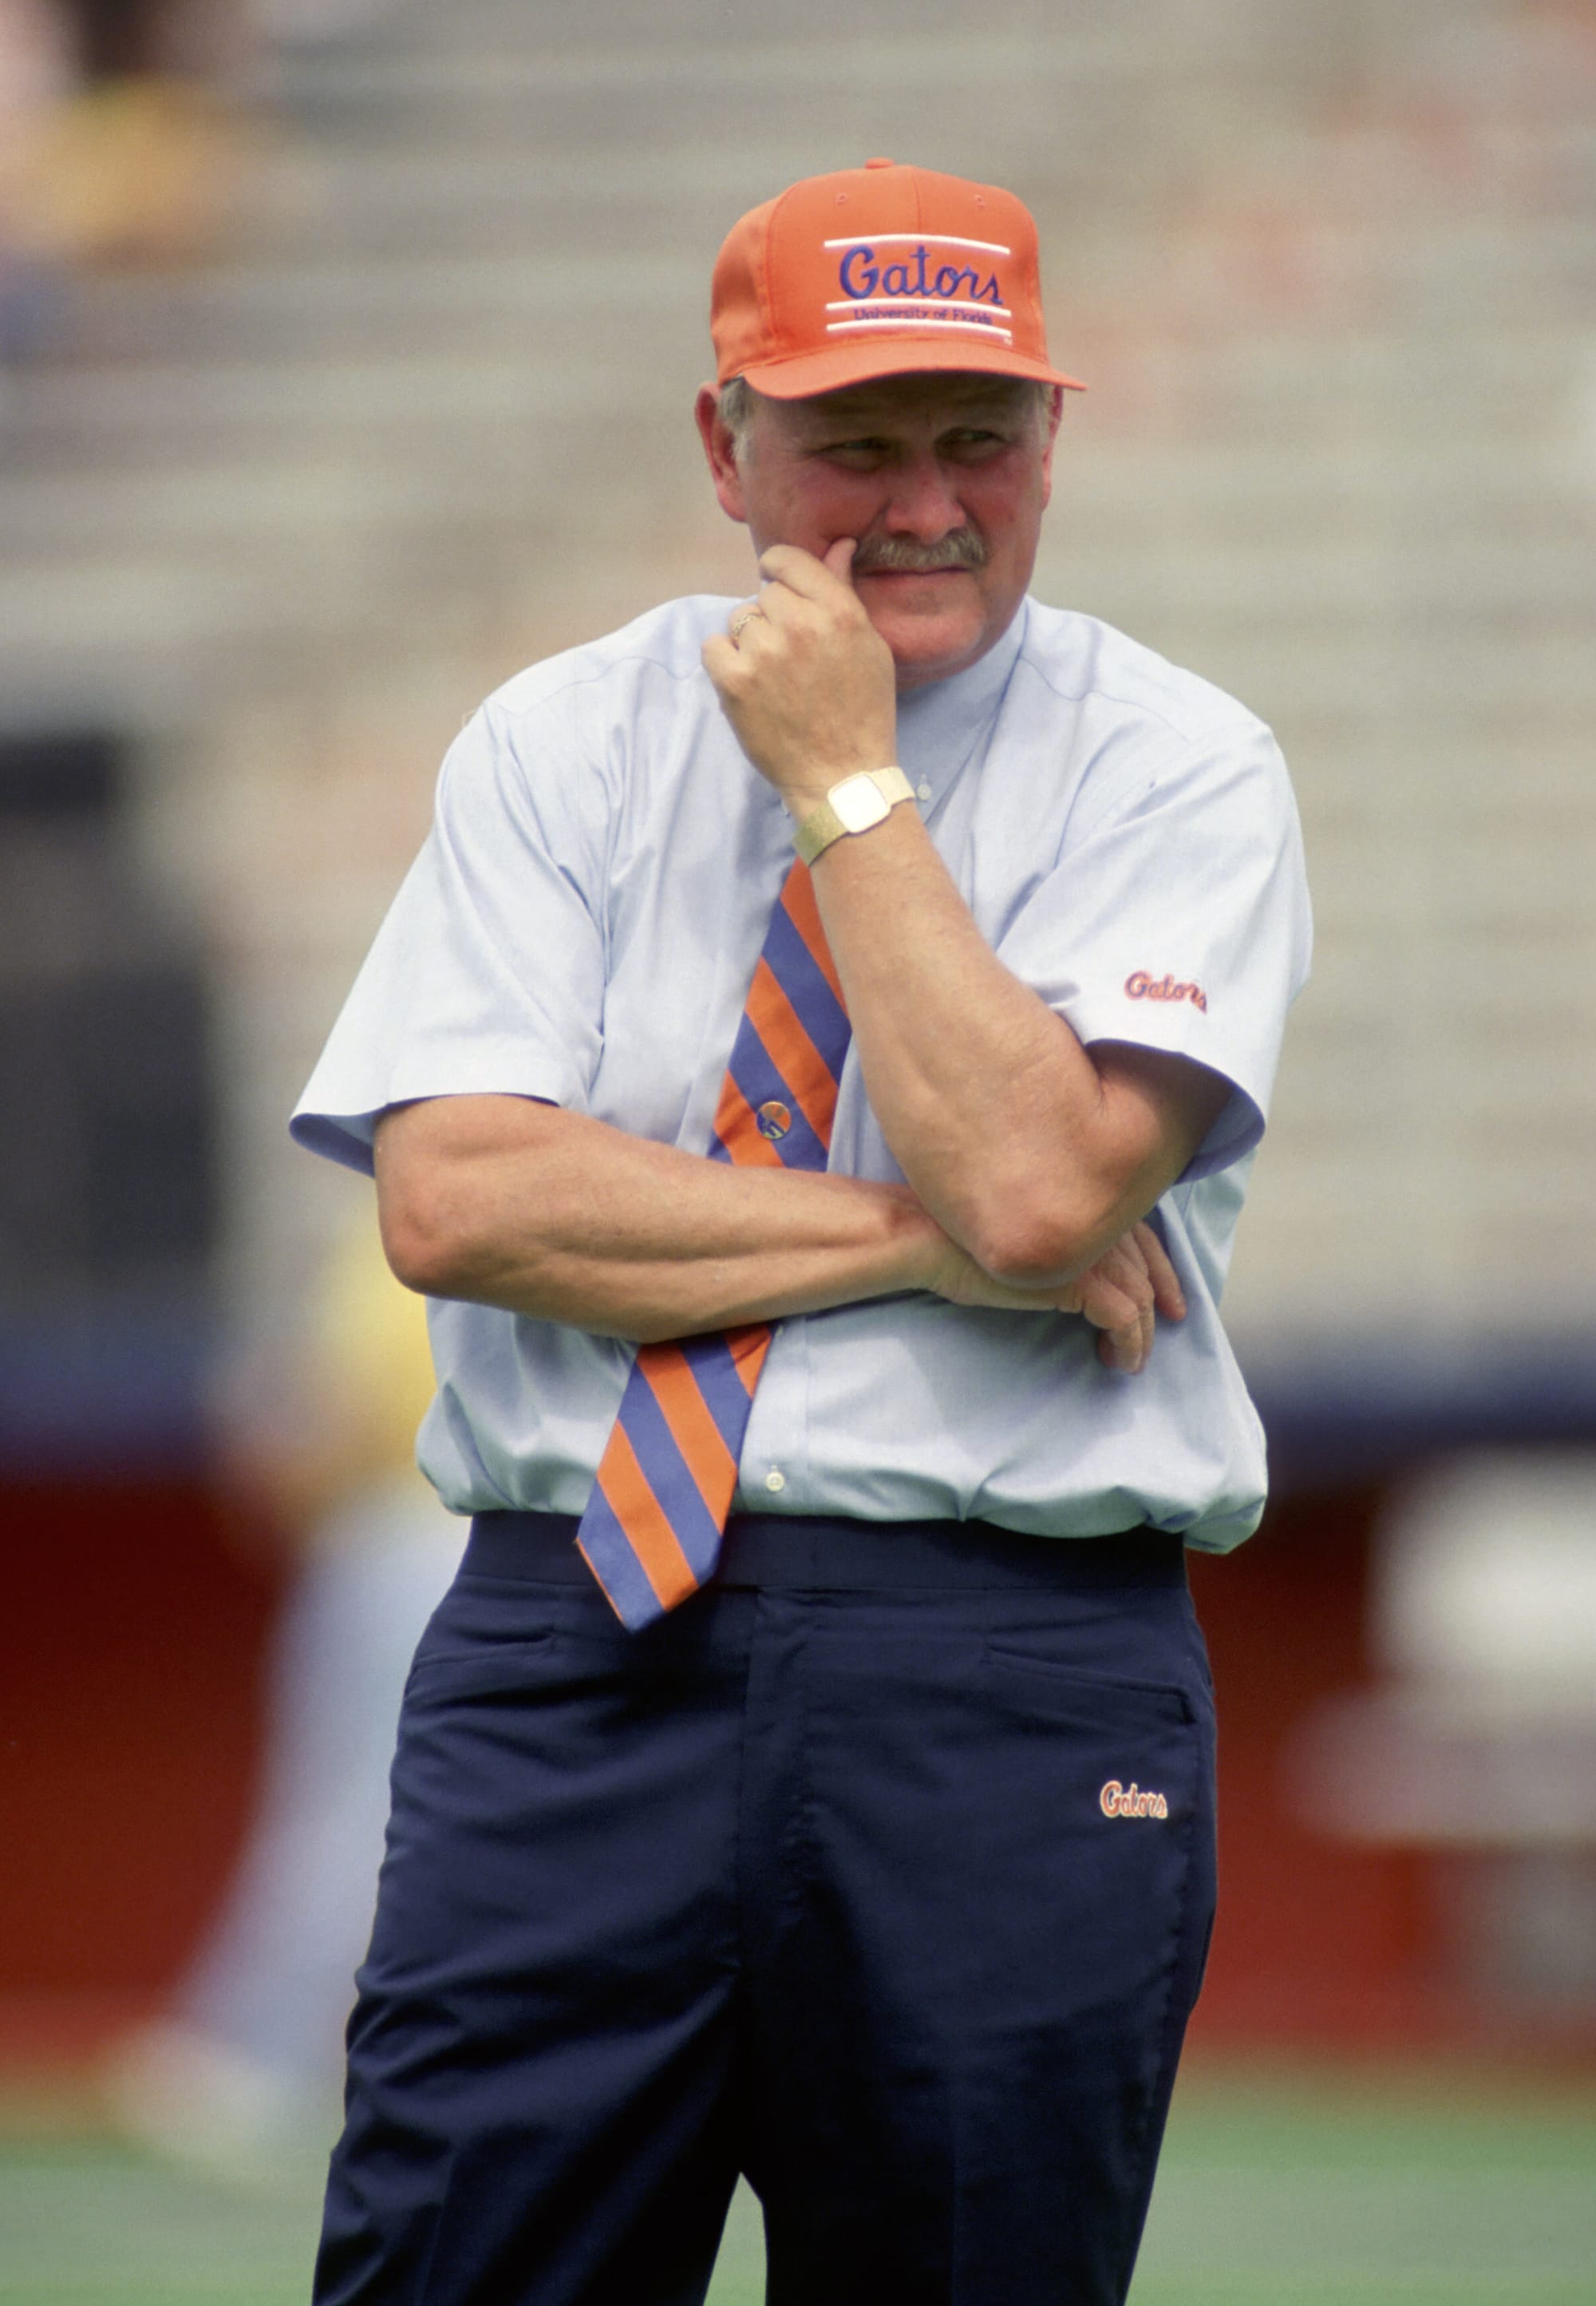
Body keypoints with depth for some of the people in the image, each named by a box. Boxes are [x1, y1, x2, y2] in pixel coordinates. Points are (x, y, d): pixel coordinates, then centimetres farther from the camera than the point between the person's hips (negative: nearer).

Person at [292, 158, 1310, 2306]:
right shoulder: (563, 746, 9)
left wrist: (845, 785, -8)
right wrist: (921, 1240, -10)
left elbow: (1037, 1183, -14)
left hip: (1012, 1675, -1)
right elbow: (453, 1201, -5)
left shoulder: (1174, 771, 2)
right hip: (573, 1656, 1)